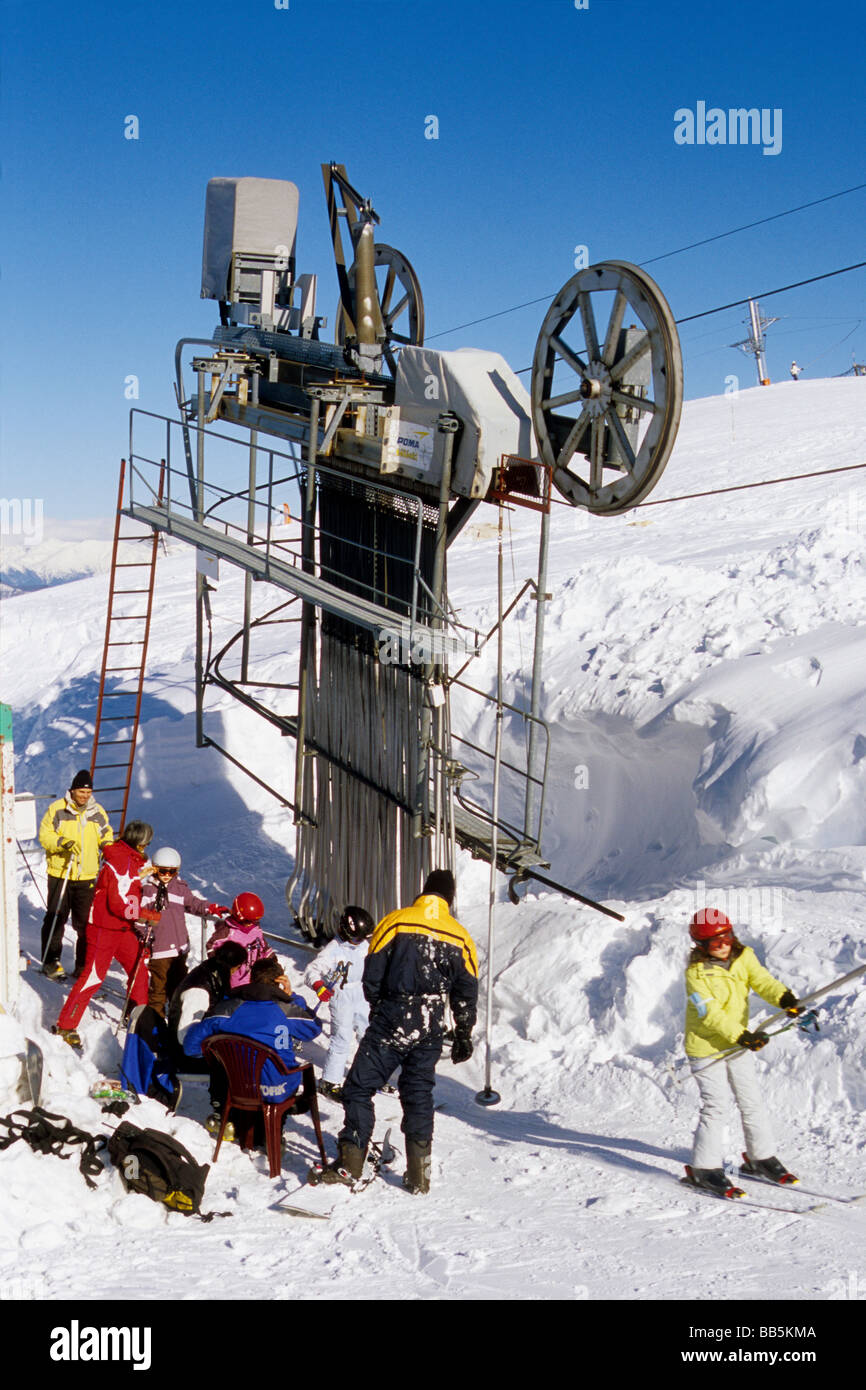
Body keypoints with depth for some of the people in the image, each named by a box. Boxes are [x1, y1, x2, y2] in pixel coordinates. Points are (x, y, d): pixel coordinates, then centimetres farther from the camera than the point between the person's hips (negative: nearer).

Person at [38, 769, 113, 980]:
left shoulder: (98, 812, 7)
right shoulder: (57, 809, -4)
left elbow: (106, 835, 18)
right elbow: (44, 835, -5)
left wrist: (108, 846, -4)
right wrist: (62, 843, -22)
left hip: (87, 876, 3)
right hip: (60, 874, -3)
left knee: (86, 922, 4)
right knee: (56, 918, 3)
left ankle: (84, 964, 13)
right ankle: (51, 962, 15)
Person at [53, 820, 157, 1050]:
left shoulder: (131, 860, 9)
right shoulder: (122, 864, -23)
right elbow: (119, 905, -25)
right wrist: (147, 915, -17)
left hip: (122, 928, 10)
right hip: (104, 929, -10)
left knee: (139, 969, 12)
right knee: (93, 976, -7)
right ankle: (66, 1026, 0)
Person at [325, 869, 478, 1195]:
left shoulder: (395, 922, -5)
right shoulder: (460, 937, 4)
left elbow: (372, 975, -3)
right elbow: (467, 994, 8)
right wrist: (463, 1037, 19)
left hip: (390, 1023, -3)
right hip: (430, 1031, 4)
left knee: (359, 1088, 4)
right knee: (418, 1095, 15)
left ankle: (351, 1162, -1)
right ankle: (419, 1173, 13)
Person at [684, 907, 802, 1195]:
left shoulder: (744, 958, -3)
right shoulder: (696, 974, -19)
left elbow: (763, 981, -15)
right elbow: (710, 1014, -24)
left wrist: (785, 998, -36)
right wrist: (743, 1037, -32)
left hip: (738, 1043, 6)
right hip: (706, 1047, -6)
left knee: (751, 1101, 11)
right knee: (714, 1107, -7)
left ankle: (761, 1158, 25)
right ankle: (705, 1168, 3)